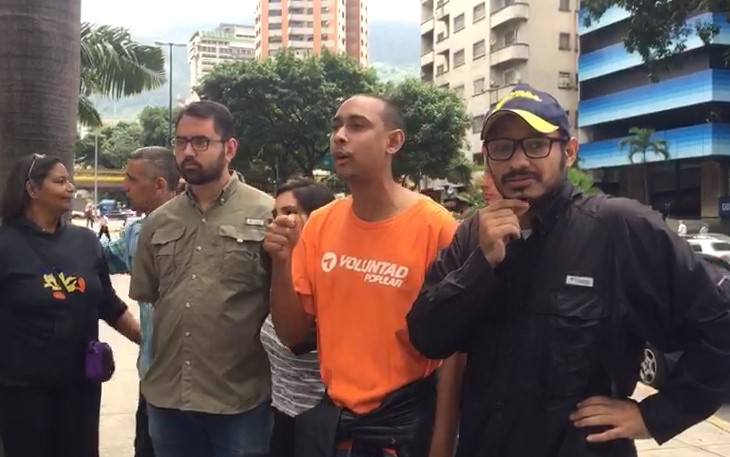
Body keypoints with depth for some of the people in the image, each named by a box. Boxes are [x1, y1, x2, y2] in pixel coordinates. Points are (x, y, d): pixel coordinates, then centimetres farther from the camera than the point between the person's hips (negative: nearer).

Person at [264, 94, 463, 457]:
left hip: (408, 421, -4)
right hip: (330, 415, 4)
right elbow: (292, 335, 2)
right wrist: (281, 263, -13)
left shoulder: (434, 225, -15)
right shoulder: (319, 224, -1)